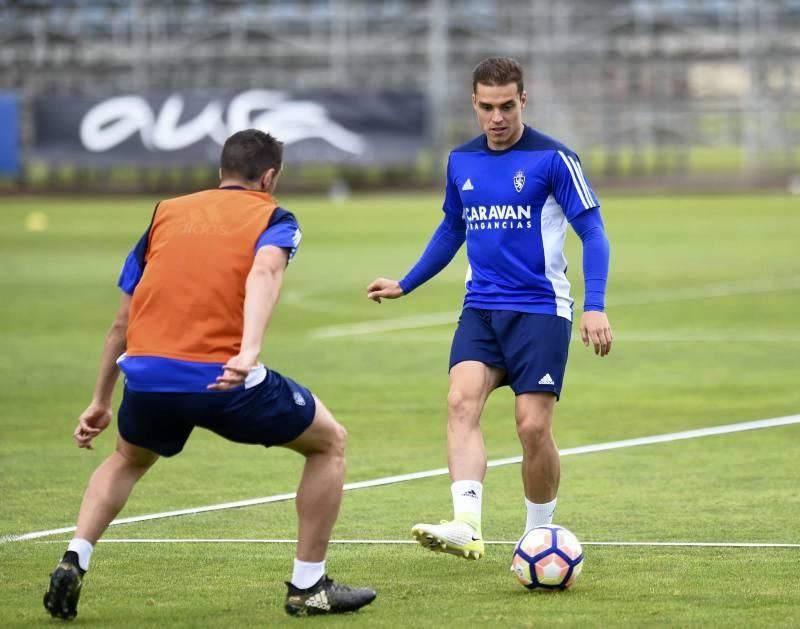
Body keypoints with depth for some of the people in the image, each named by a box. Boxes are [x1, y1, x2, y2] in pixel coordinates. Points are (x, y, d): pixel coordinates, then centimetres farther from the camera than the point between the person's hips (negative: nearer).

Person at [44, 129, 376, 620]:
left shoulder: (166, 214, 24)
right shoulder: (273, 218, 11)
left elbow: (122, 321, 26)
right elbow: (264, 271, -14)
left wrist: (101, 403, 34)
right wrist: (249, 349, -30)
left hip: (146, 374, 4)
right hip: (222, 376, -4)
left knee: (129, 459, 37)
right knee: (330, 442, 19)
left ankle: (73, 563, 16)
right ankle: (309, 586, 18)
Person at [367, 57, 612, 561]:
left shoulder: (553, 158, -7)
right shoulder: (461, 161, 10)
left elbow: (593, 232, -7)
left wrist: (595, 306, -19)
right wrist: (405, 285, 31)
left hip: (540, 310, -4)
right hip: (481, 308, 4)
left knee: (534, 427, -9)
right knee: (462, 401, -19)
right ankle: (467, 527, -32)